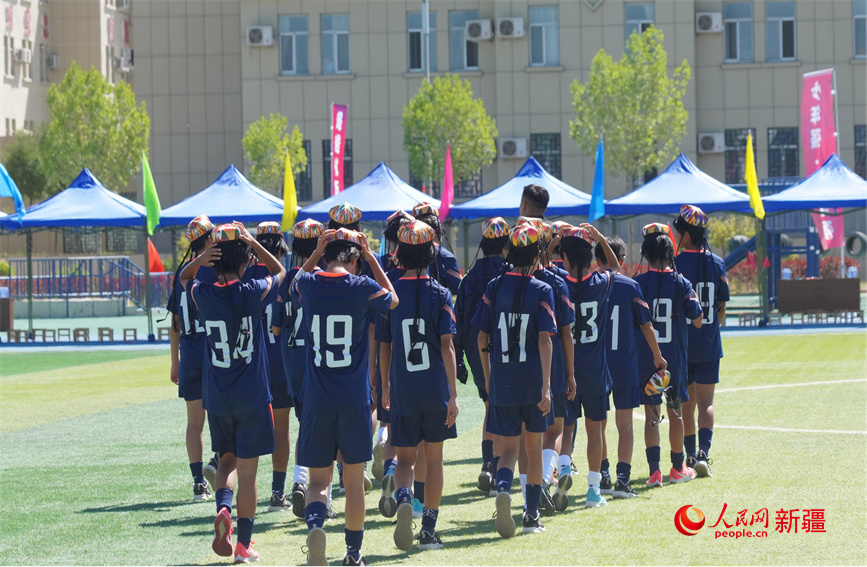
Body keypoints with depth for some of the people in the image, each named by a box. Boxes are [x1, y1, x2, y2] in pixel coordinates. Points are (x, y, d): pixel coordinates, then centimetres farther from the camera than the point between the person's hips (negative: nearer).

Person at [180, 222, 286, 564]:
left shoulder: (203, 295, -8)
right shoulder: (253, 293, -13)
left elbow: (184, 277, 16)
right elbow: (279, 272, 9)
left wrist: (200, 260, -5)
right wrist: (254, 244, -4)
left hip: (216, 399, 2)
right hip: (252, 397, -2)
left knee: (227, 459, 21)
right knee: (247, 470, 4)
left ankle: (223, 507, -7)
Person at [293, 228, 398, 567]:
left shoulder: (309, 285, -2)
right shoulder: (363, 288, -7)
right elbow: (392, 299, 17)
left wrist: (317, 251, 20)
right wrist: (370, 258, 18)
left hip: (316, 401, 1)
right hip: (355, 400, -1)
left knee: (318, 478, 7)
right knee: (354, 479, 12)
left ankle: (315, 523, -22)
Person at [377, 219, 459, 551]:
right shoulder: (440, 295, -5)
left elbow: (384, 347, 5)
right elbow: (447, 346, -10)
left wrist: (385, 387, 19)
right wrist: (453, 394, -9)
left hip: (402, 391, 1)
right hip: (436, 391, -1)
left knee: (405, 457, 10)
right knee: (433, 458, 11)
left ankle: (404, 499, -21)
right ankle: (428, 530, 13)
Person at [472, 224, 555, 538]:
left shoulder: (494, 288, 1)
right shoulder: (541, 291, -7)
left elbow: (482, 338, 4)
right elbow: (544, 340, -14)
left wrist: (488, 377, 16)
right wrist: (546, 386, -15)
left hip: (501, 381, 1)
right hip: (533, 381, -1)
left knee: (509, 448, 7)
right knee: (534, 447, 14)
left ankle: (503, 488, -24)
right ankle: (532, 515, 20)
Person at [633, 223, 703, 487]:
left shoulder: (637, 283, -6)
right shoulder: (681, 283, -5)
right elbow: (697, 321, -2)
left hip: (645, 357, -1)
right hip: (675, 357, 1)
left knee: (651, 414, 3)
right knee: (675, 412, 13)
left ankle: (654, 470, -5)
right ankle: (677, 468, 22)